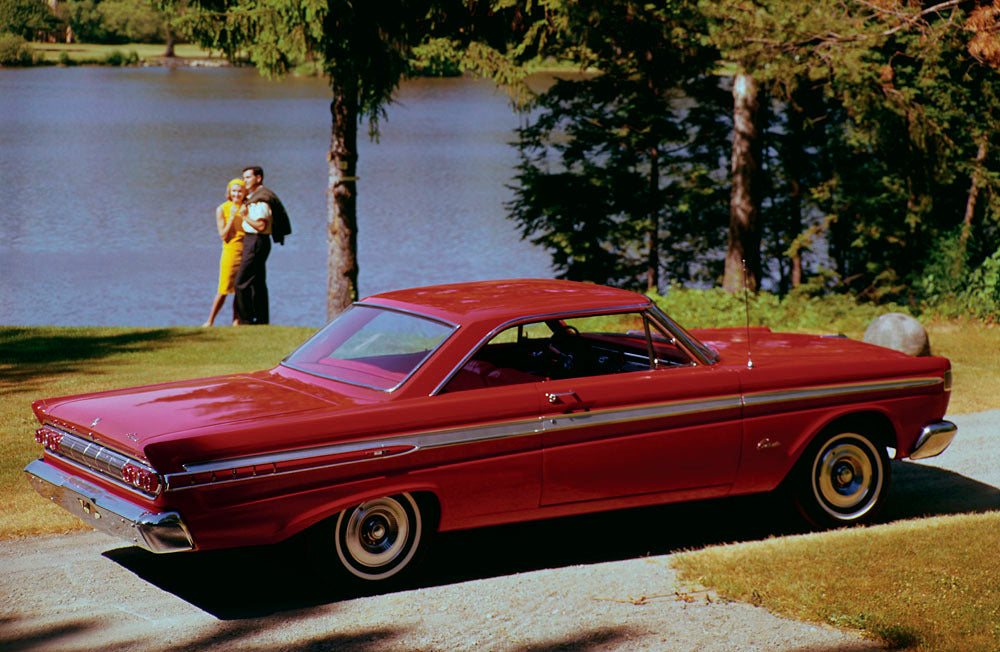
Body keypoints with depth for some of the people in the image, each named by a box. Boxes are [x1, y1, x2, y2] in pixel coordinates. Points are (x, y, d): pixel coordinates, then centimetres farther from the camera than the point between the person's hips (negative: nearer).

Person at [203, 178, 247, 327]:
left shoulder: (246, 208, 8)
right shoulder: (222, 209, 0)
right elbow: (223, 235, -5)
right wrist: (232, 217, -12)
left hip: (247, 250, 3)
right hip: (231, 249, -3)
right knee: (224, 289, -6)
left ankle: (236, 321, 9)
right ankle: (210, 321, 2)